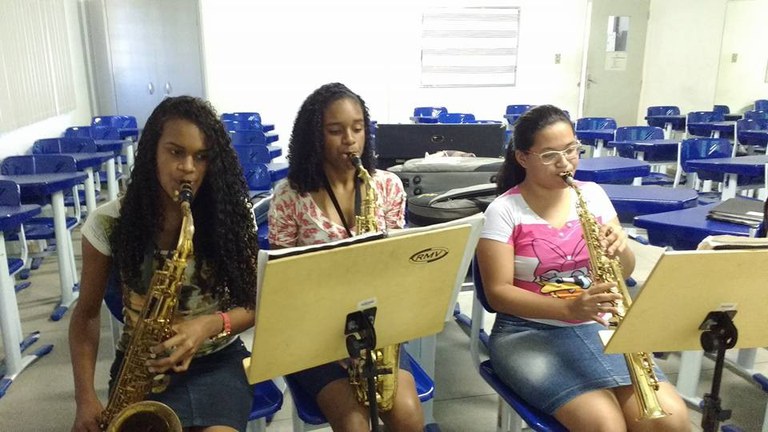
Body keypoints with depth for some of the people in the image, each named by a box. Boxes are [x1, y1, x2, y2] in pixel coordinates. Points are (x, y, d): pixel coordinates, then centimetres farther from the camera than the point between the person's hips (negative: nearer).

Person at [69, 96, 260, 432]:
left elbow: (254, 303, -1)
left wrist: (212, 325, -22)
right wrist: (85, 397, -8)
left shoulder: (230, 215, -7)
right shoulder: (108, 223, -7)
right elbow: (87, 314, 3)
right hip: (142, 366, 0)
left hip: (216, 361, 0)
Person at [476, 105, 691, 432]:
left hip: (598, 326, 5)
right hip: (529, 332, -4)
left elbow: (625, 271, 9)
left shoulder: (593, 194, 5)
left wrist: (619, 249, -15)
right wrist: (568, 308, -26)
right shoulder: (504, 211, -9)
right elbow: (497, 292, -13)